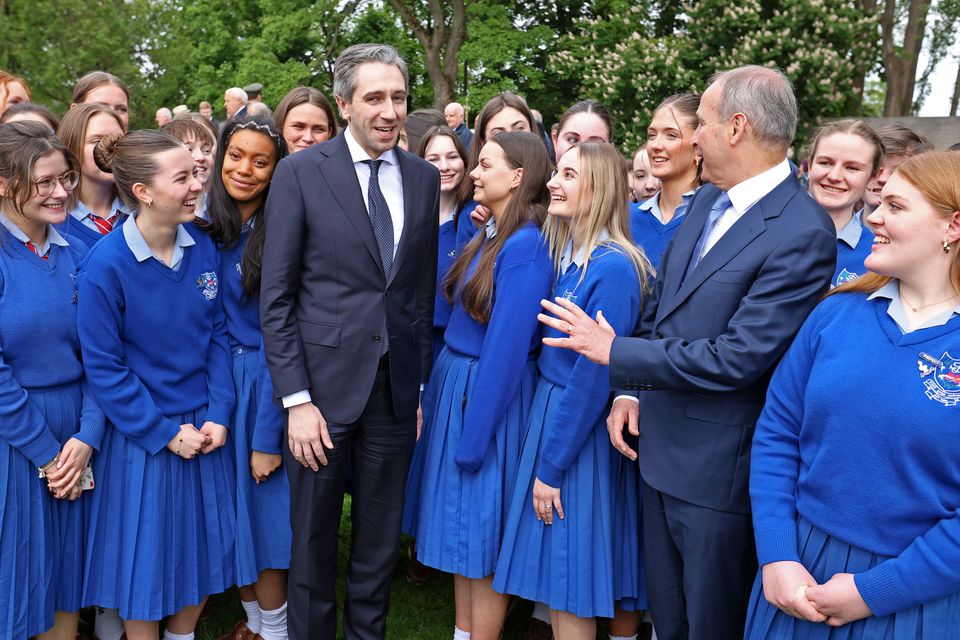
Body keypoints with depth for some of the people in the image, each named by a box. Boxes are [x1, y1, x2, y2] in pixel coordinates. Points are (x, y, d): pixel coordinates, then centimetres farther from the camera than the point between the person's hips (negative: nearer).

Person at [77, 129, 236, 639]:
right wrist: (165, 433, -13)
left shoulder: (202, 245, -5)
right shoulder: (105, 264, -18)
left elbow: (217, 334, 2)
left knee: (204, 550, 17)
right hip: (142, 436, -4)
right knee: (146, 560, 9)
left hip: (204, 428, 5)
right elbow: (103, 367, -13)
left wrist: (218, 414, -7)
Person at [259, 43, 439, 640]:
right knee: (312, 545, 12)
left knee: (381, 544, 16)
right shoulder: (300, 172, -5)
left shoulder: (425, 178, 6)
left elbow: (425, 292, 10)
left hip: (397, 391, 3)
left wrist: (422, 385, 7)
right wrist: (297, 400, -11)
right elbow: (276, 295, -6)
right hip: (323, 386, -3)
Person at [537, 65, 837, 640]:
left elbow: (736, 358, -25)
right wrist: (632, 391, 3)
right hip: (662, 447, 8)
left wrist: (615, 353, -17)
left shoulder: (804, 234, -21)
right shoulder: (707, 200, 6)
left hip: (719, 466, -7)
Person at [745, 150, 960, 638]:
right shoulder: (836, 313, -1)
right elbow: (777, 433, -1)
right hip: (799, 569, 3)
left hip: (915, 595, -3)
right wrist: (776, 558, -9)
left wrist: (874, 591, -13)